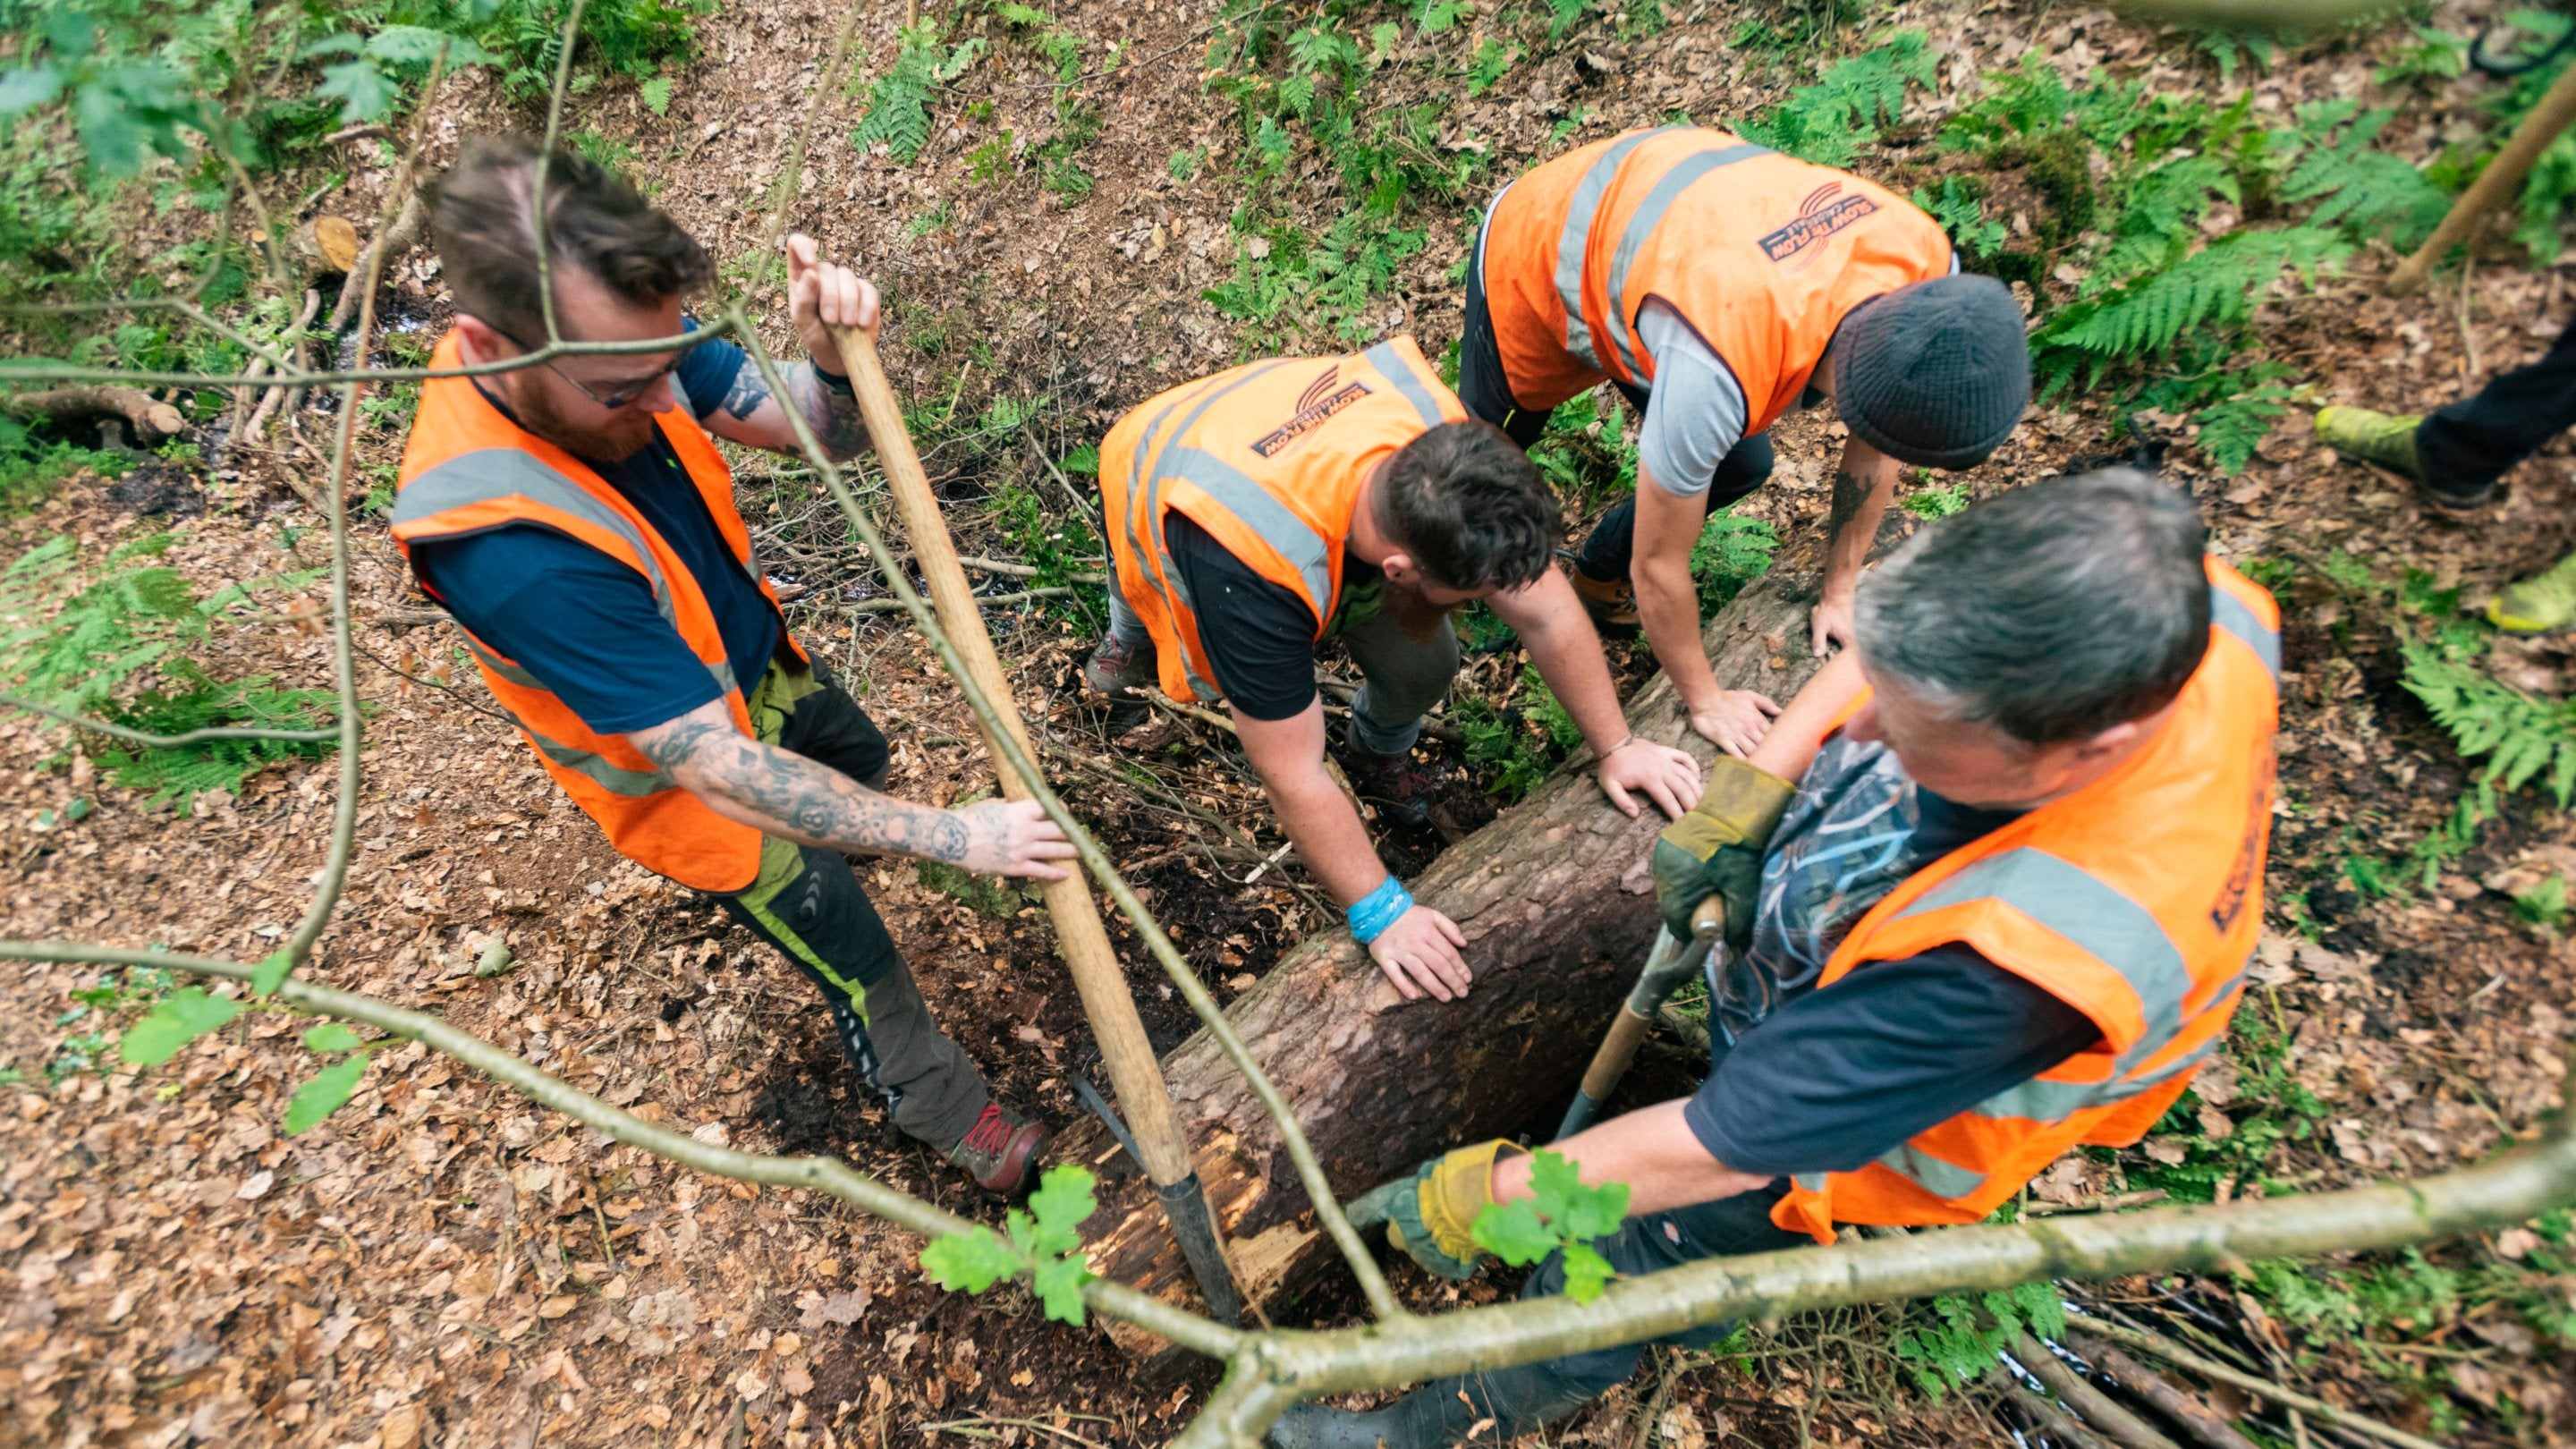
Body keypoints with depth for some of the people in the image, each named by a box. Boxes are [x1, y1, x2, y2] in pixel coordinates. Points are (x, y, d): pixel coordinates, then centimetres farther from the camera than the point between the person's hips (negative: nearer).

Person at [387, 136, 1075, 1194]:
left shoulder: (611, 346, -21)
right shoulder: (508, 548, -41)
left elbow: (824, 430, -15)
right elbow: (720, 772, -38)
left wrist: (832, 356, -39)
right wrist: (952, 838, -36)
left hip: (755, 660, 7)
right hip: (684, 771, -6)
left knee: (861, 759, 33)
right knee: (854, 956, 11)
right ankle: (948, 1114, 40)